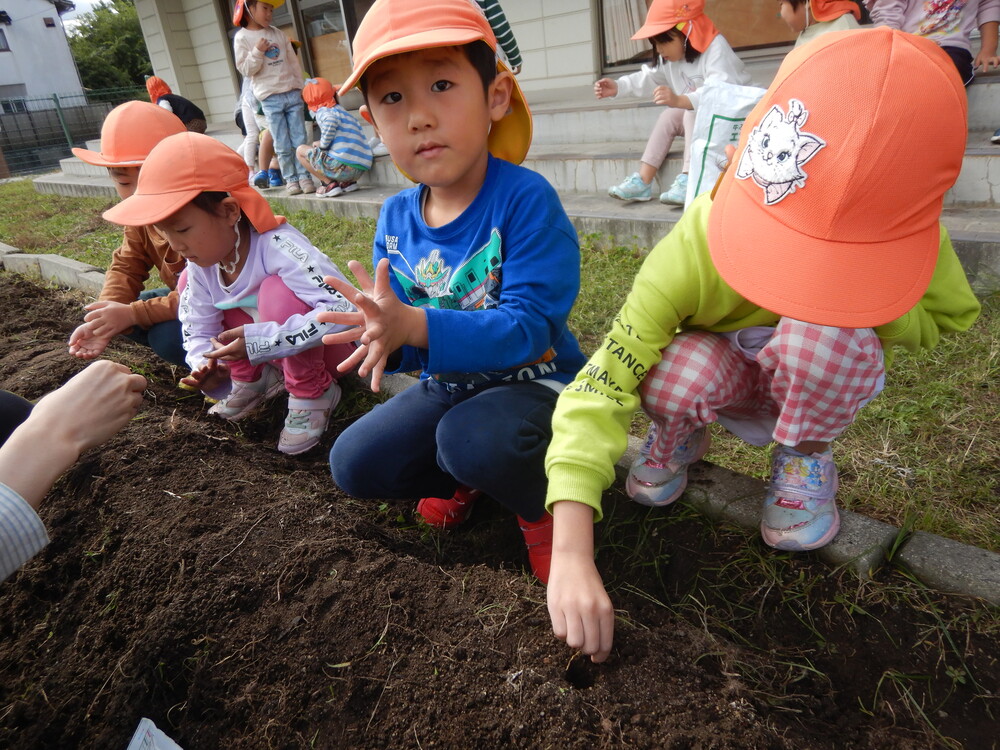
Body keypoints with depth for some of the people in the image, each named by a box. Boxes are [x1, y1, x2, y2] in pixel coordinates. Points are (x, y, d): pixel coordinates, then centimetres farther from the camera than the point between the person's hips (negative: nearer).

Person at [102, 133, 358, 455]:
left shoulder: (277, 248, -31)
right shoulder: (201, 264, -8)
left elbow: (345, 310, -42)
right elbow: (198, 331, 1)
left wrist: (261, 342, -42)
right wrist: (207, 365, -22)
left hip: (333, 350, -7)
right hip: (269, 355, 7)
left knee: (278, 291, -35)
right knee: (191, 282, -1)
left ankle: (313, 394, -14)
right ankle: (255, 379, 6)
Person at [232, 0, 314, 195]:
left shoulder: (278, 33, 14)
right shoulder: (242, 37, 1)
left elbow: (293, 62, 17)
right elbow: (245, 70, -3)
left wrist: (300, 87, 13)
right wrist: (257, 52, -15)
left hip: (292, 94, 4)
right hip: (270, 98, -3)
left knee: (300, 140, 1)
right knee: (283, 145, -3)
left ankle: (304, 176, 6)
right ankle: (290, 179, 5)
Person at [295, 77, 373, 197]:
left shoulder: (322, 111, 1)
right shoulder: (343, 111, 25)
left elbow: (331, 121, -25)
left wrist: (322, 145, -11)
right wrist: (322, 143, 26)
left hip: (341, 166, -8)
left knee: (301, 150, 11)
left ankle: (330, 184, 0)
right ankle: (349, 182, 14)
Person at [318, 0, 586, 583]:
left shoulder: (525, 200, -22)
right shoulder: (396, 220, -3)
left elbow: (528, 327, -29)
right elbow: (402, 330, -1)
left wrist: (415, 327, -40)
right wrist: (380, 331, -26)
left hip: (534, 382, -5)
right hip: (449, 384, 6)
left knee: (475, 438, -35)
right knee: (354, 464, -2)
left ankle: (542, 503, -1)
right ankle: (466, 478, 21)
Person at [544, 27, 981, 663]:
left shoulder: (906, 236, -28)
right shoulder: (695, 247, -36)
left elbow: (949, 317, -6)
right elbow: (598, 391, -42)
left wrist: (860, 305, -30)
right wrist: (571, 554, -50)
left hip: (825, 386, 2)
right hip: (729, 382, -1)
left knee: (824, 327, -34)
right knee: (678, 370, -36)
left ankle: (806, 455, 0)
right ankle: (679, 438, 3)